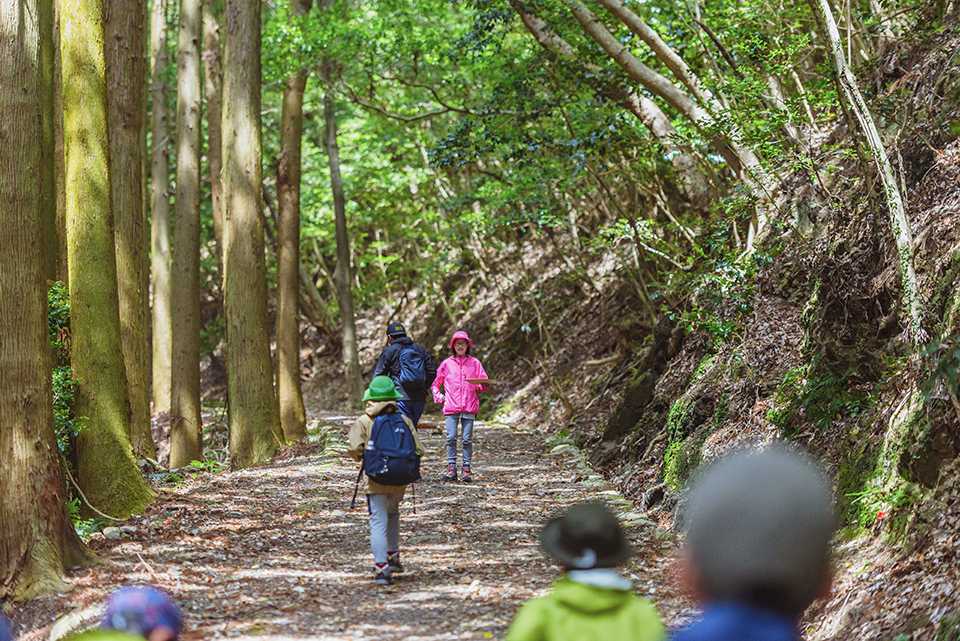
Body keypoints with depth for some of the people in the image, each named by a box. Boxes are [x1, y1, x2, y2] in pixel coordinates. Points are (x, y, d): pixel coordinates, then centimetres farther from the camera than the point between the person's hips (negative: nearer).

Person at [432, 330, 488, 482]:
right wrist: (437, 395, 4)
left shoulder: (474, 363, 10)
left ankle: (466, 470, 2)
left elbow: (483, 383, 10)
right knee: (451, 438, -7)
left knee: (467, 439, -2)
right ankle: (451, 469, -3)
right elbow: (436, 382, 20)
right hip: (451, 407, 0)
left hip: (469, 407, 0)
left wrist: (480, 386, -12)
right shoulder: (447, 363, 12)